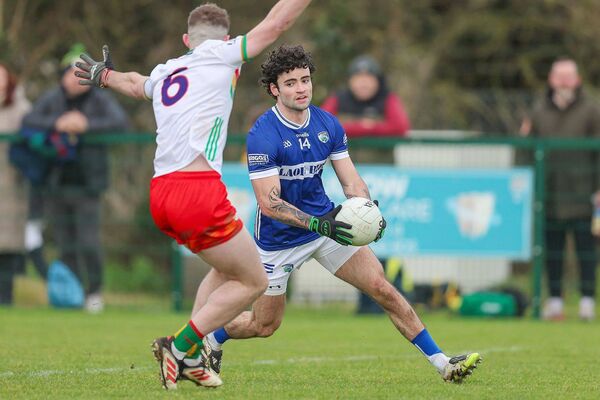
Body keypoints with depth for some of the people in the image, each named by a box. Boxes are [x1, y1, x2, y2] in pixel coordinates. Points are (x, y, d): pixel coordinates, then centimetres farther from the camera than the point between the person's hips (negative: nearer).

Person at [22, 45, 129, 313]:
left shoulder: (101, 100, -1)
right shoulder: (51, 99, 4)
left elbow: (120, 123, -14)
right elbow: (29, 122, -8)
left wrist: (87, 125, -24)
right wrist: (58, 124, -23)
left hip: (87, 185, -2)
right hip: (56, 187, 2)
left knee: (88, 244, -10)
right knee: (66, 246, 6)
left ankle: (94, 293, 6)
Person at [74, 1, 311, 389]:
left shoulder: (165, 73, 23)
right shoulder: (219, 55, 4)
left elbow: (135, 82, 47)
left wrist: (104, 75, 68)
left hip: (161, 194, 8)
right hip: (198, 191, -8)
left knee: (228, 268, 25)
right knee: (253, 281, 3)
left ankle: (190, 356, 18)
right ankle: (180, 346, -3)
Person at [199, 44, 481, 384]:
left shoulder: (328, 125, -5)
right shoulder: (262, 136, -22)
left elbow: (351, 181, -2)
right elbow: (269, 203, -26)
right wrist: (316, 224, -38)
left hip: (328, 224, 4)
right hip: (279, 239, -4)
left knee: (382, 288, -9)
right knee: (264, 325, 8)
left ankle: (442, 363, -6)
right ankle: (210, 340, 39)